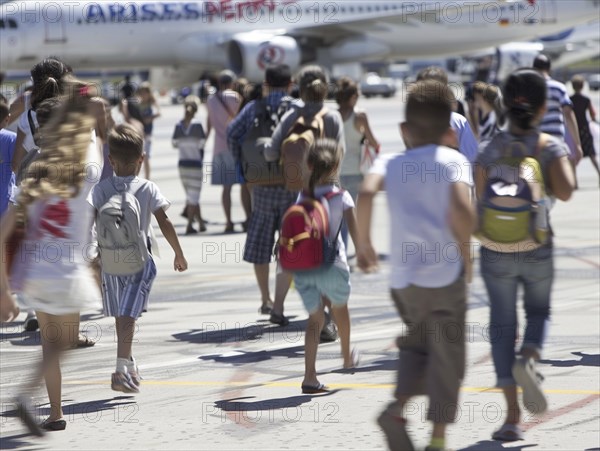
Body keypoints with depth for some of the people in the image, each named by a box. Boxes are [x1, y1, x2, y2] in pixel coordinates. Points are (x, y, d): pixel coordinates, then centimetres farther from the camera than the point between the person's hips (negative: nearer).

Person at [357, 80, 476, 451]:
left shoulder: (391, 163, 8)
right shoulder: (454, 160, 1)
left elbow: (367, 192, -13)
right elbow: (462, 210, -17)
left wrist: (364, 243, -1)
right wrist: (466, 253, -3)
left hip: (404, 277, 3)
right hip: (445, 273, -3)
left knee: (416, 344, 22)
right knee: (446, 357, 6)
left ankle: (397, 408, -1)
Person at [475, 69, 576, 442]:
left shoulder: (491, 151, -6)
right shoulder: (551, 147, -9)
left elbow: (481, 202, -11)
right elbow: (565, 191, -24)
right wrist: (569, 159, -4)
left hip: (496, 253, 1)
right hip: (537, 252, -1)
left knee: (503, 326, 9)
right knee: (539, 312, 23)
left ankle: (512, 417, 4)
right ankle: (528, 359, -12)